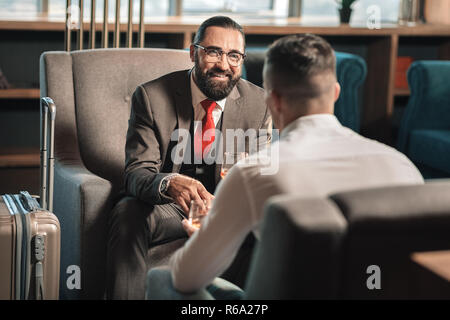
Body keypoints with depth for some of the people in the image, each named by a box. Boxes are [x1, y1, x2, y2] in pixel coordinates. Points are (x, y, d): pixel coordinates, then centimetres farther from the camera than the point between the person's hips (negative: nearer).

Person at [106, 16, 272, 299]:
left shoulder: (260, 104, -3)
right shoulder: (152, 97, -9)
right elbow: (137, 173, -16)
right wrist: (170, 183, -41)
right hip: (167, 206, -1)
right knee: (126, 214, -33)